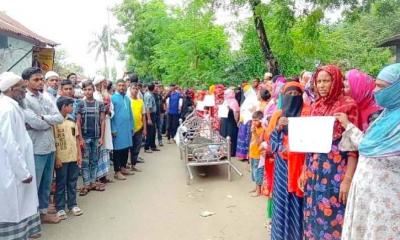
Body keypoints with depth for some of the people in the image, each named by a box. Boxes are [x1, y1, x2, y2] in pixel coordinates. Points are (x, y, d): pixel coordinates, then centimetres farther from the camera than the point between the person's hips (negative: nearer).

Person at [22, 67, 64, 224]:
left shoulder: (45, 99, 12)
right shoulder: (24, 99, -10)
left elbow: (60, 118, 0)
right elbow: (34, 123, -20)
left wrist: (43, 118, -13)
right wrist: (50, 122, -4)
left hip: (50, 147, 7)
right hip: (35, 149, -7)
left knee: (46, 183, 16)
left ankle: (43, 212, 30)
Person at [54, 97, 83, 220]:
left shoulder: (72, 121, 9)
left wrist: (79, 155, 7)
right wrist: (56, 158, -14)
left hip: (74, 157, 6)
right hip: (61, 159, -6)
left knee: (72, 182, 13)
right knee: (61, 184, 5)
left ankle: (72, 205, 25)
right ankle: (60, 208, 15)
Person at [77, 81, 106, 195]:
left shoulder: (100, 104, 3)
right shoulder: (80, 104, -1)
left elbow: (102, 121, 3)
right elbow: (78, 122, -2)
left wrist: (102, 137, -3)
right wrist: (80, 138, -8)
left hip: (96, 137, 2)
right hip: (85, 137, -1)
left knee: (94, 161, 9)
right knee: (85, 161, 3)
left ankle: (93, 182, 19)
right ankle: (86, 184, 10)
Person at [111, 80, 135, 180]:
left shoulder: (127, 98, 11)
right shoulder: (113, 98, -7)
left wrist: (132, 126, 12)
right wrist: (113, 129, -13)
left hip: (127, 128, 6)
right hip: (118, 128, -6)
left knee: (126, 148, 12)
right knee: (118, 149, 1)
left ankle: (123, 167, 26)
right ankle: (117, 171, 8)